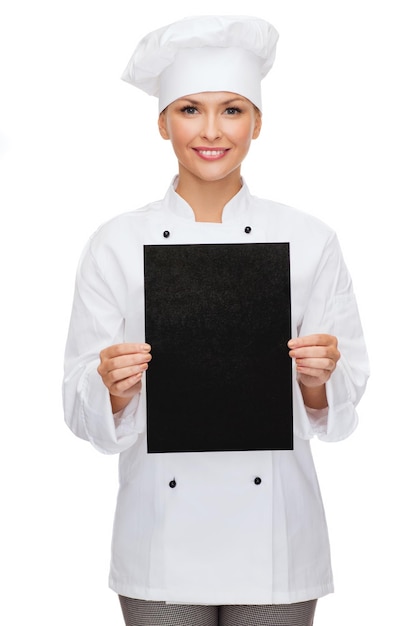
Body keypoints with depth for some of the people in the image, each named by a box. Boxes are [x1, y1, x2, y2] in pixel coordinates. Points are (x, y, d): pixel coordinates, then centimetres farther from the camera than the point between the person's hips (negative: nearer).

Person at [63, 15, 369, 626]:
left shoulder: (310, 241, -2)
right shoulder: (116, 245, -3)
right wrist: (115, 387, -21)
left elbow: (344, 399, 2)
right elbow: (83, 409, -1)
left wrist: (318, 380, -19)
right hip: (162, 542, 0)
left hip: (275, 542, 1)